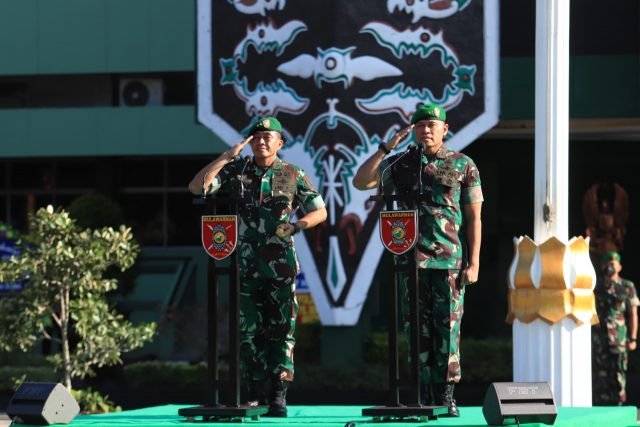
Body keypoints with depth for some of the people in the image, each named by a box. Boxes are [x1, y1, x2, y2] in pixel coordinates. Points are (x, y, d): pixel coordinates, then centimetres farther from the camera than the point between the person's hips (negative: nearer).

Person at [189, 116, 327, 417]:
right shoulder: (236, 171, 6)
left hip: (280, 265, -1)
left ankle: (278, 395, 1)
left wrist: (294, 226, -11)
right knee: (249, 331, 3)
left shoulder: (293, 175, 4)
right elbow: (196, 187, -3)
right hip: (245, 265, 1)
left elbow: (320, 212, 8)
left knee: (282, 329, -2)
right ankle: (255, 394, 9)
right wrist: (226, 157, -9)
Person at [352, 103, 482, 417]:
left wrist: (474, 262, -4)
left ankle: (445, 394, 1)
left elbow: (474, 218, 3)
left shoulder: (463, 166, 5)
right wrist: (387, 147, -3)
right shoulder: (401, 164, 10)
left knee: (447, 328, -3)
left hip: (451, 261, -2)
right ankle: (424, 395, 7)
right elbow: (360, 182, 2)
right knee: (417, 328, 3)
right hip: (411, 260, 2)